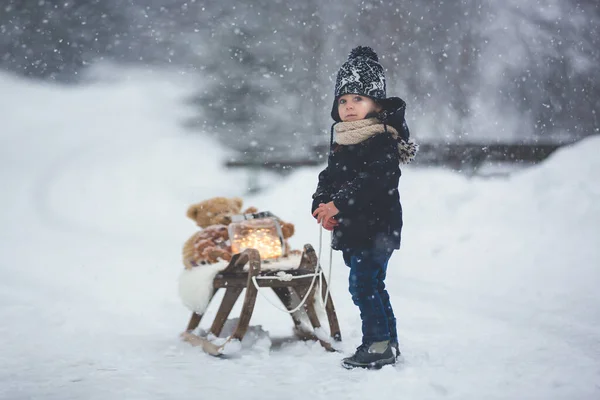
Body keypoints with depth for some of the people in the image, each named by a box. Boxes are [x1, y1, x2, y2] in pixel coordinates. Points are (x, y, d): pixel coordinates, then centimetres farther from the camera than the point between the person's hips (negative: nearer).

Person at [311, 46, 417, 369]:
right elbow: (329, 176, 15)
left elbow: (373, 181, -25)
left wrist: (337, 203, -27)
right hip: (350, 228, 9)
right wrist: (321, 204, -4)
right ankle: (389, 342, 25)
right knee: (372, 286, 15)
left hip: (377, 227, -9)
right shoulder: (340, 141, 12)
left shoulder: (383, 139, -15)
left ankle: (378, 344, -4)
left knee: (363, 284, -13)